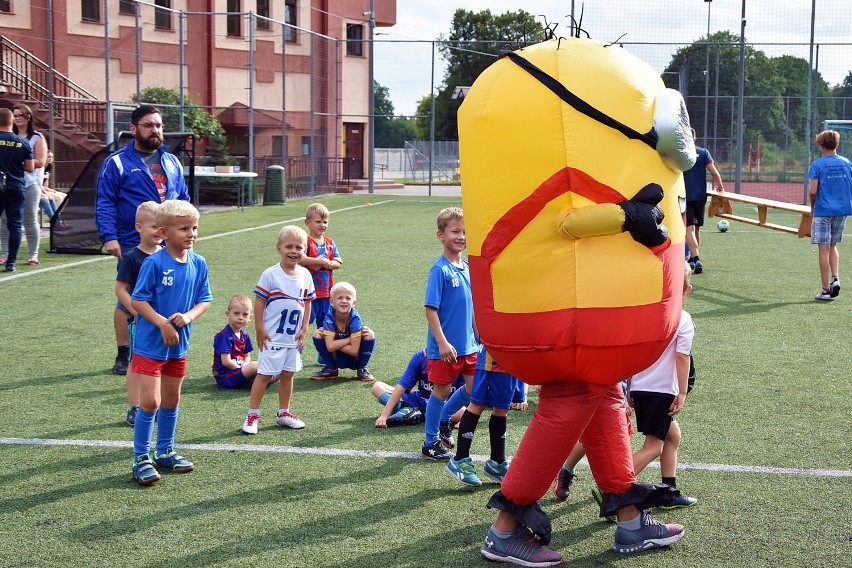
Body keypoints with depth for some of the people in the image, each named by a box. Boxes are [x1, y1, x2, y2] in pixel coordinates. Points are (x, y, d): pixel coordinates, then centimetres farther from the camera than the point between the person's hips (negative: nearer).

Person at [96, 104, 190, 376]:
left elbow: (183, 198, 19)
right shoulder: (117, 162, -2)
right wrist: (109, 236, -17)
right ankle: (123, 356, 13)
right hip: (132, 245, -4)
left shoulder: (171, 161, 13)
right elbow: (104, 203, -6)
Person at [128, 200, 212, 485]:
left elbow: (204, 300, 3)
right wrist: (162, 323, -22)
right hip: (150, 344, -6)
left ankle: (165, 451, 32)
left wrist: (188, 317, -16)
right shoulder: (154, 263, -17)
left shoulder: (198, 264, -1)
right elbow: (137, 300, -15)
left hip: (179, 344, 6)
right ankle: (141, 457, 6)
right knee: (150, 401, -7)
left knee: (171, 401, 17)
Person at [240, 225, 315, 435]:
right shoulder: (271, 274, -12)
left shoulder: (305, 275, 3)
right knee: (264, 374, -2)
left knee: (288, 374, 13)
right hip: (272, 337, -5)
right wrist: (259, 329, -11)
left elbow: (307, 303, 10)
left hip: (294, 337, 5)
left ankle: (284, 413, 25)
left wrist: (304, 329, 5)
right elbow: (259, 301, -10)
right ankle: (252, 414, 6)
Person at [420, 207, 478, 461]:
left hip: (468, 345, 7)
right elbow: (431, 309, -18)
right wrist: (442, 342, -22)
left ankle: (443, 420, 32)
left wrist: (479, 334, 18)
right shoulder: (440, 269, -15)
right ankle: (431, 444, 17)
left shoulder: (468, 266, 7)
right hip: (445, 347, -7)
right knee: (441, 391, 3)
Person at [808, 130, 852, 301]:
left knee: (824, 249, 1)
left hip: (823, 210, -4)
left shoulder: (818, 164, -8)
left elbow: (812, 191, -14)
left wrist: (812, 206, 3)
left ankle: (826, 290, 3)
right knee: (833, 246, 21)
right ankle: (835, 278, 2)